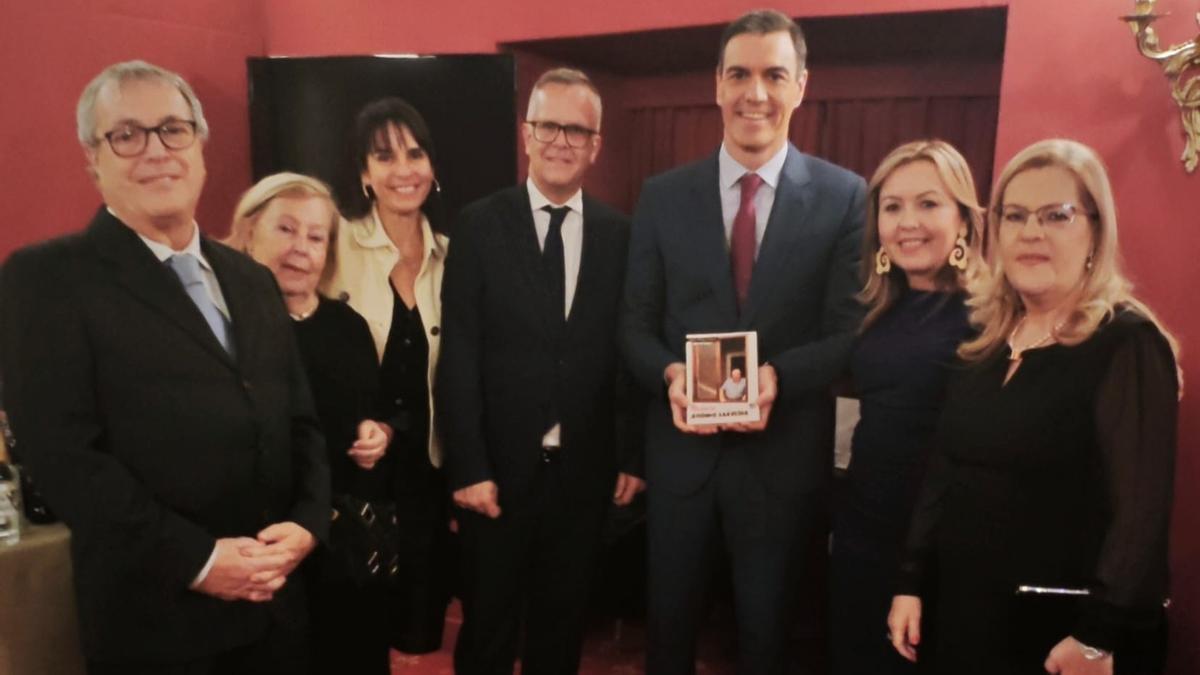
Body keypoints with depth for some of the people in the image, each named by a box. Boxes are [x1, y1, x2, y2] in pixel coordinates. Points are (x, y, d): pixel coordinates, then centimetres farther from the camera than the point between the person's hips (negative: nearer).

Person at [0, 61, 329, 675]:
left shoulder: (250, 279, 12)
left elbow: (299, 420, 11)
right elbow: (63, 452, -14)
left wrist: (306, 521, -6)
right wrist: (196, 558, -17)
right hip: (155, 617, -5)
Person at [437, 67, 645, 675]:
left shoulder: (619, 234, 2)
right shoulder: (480, 226, -4)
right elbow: (458, 357, -8)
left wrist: (632, 454, 3)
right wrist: (468, 467, -12)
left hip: (584, 468, 2)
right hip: (500, 466, -2)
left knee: (563, 622, 19)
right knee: (488, 625, 15)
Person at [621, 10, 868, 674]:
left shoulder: (844, 195, -4)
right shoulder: (663, 195, 1)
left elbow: (850, 332, -7)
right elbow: (636, 323, 1)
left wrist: (777, 375, -25)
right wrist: (671, 373, -20)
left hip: (783, 454, -1)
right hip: (680, 448, 2)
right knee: (669, 619, 21)